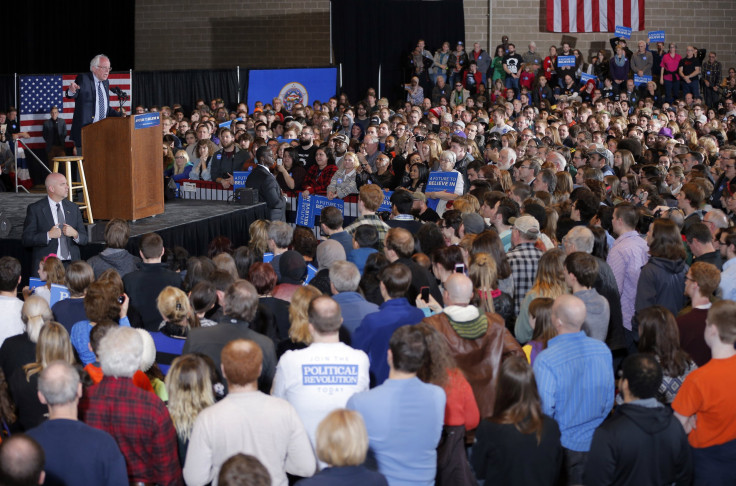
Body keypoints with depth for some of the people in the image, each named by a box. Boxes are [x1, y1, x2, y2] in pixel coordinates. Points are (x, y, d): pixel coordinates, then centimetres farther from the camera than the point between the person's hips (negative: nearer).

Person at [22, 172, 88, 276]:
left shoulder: (73, 207, 14)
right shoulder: (35, 209, 1)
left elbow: (84, 240, 14)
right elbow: (26, 240, -5)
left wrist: (74, 234, -7)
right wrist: (48, 235, -17)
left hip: (71, 264, 3)